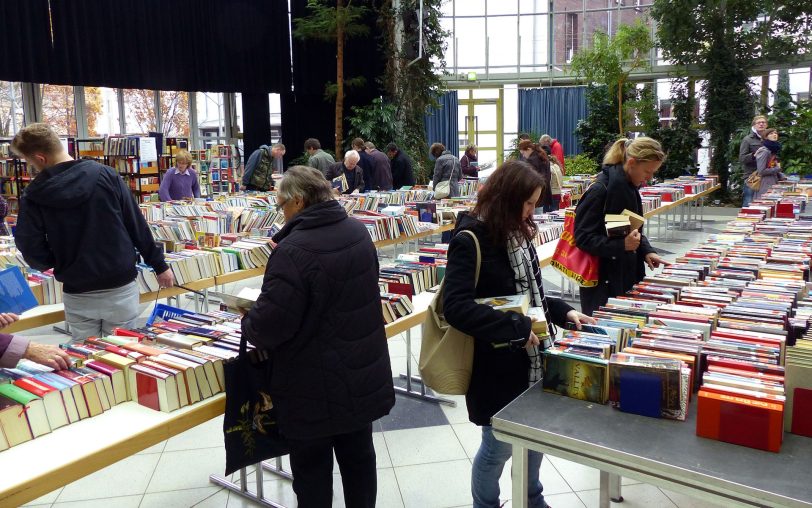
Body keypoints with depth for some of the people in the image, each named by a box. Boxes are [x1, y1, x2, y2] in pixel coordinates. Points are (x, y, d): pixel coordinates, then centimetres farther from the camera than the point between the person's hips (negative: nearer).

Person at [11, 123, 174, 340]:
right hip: (121, 288, 1)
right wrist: (160, 266, 6)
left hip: (78, 296, 0)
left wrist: (61, 263, 14)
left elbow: (33, 253, -7)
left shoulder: (33, 196, -7)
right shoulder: (105, 174, -5)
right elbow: (138, 226, -2)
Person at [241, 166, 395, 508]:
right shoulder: (358, 232, 1)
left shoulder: (294, 251, -26)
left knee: (312, 469, 12)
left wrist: (248, 323, -3)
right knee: (358, 454, 22)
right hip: (363, 376, 7)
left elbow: (268, 327, -26)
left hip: (316, 389, -7)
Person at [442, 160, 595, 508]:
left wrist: (563, 312, 2)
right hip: (496, 365, -8)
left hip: (531, 359, 8)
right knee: (498, 445, 9)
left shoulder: (517, 233, 7)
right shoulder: (471, 239, -19)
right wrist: (515, 327, -29)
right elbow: (455, 306, -29)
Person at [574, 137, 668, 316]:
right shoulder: (600, 190, -18)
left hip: (626, 276, 8)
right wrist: (621, 245, -29)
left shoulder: (630, 187, 9)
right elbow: (583, 237, -19)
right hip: (602, 282, -8)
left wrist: (646, 251, 3)